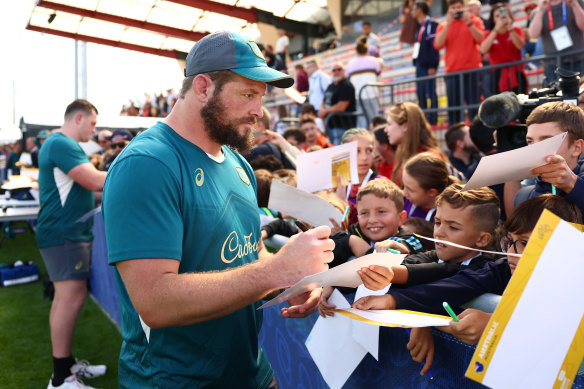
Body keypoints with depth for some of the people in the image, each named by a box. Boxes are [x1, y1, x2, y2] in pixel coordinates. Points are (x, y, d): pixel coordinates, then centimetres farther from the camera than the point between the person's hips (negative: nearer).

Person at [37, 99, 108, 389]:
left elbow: (84, 183, 21)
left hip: (70, 232, 11)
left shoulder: (62, 144, 20)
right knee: (71, 297, -10)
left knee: (66, 297, 14)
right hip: (64, 233, -11)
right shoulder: (61, 144, -15)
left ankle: (66, 363, 24)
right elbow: (96, 181, -22)